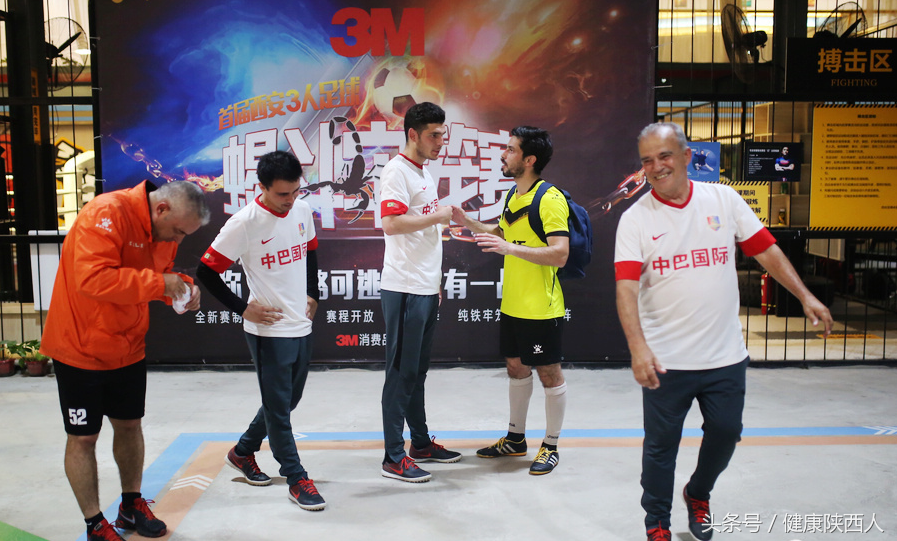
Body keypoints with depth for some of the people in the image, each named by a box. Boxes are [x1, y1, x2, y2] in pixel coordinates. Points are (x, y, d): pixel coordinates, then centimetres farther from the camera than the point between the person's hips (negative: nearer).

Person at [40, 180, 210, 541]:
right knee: (83, 437, 4)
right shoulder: (107, 213, -26)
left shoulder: (166, 229, -1)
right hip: (81, 349, -7)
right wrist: (158, 283, -32)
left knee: (129, 426, 17)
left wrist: (182, 286, -9)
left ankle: (132, 505, 34)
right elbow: (92, 278, -36)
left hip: (128, 349, 7)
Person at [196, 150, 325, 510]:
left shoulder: (303, 211, 2)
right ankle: (296, 479, 15)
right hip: (269, 329, -7)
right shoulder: (245, 223, -17)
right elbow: (206, 272, -13)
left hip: (302, 327, 7)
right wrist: (243, 309, -12)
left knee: (286, 400, 19)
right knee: (278, 407, 2)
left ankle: (243, 452, 39)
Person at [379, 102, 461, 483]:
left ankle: (421, 443, 27)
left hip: (425, 289, 9)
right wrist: (437, 216, -14)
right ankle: (394, 458, 4)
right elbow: (392, 223, -24)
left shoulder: (424, 174, 18)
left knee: (417, 371, 16)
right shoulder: (397, 171, -11)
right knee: (402, 373, -4)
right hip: (404, 290, -9)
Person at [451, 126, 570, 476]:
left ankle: (551, 446, 19)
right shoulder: (514, 196, 10)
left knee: (549, 374, 5)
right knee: (516, 368, 17)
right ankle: (515, 438, 32)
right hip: (512, 305, 9)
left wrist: (510, 248, -31)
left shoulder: (550, 199, -17)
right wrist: (468, 223, 13)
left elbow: (560, 253, -26)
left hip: (540, 309, -9)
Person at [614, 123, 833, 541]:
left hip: (725, 354, 3)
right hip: (665, 361, -2)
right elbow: (626, 288, -16)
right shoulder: (635, 219, -7)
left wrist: (805, 296, -2)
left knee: (725, 432, 15)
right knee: (661, 445, 6)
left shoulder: (723, 199, 1)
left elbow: (766, 250, 7)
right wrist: (638, 348, -29)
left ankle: (698, 495, 44)